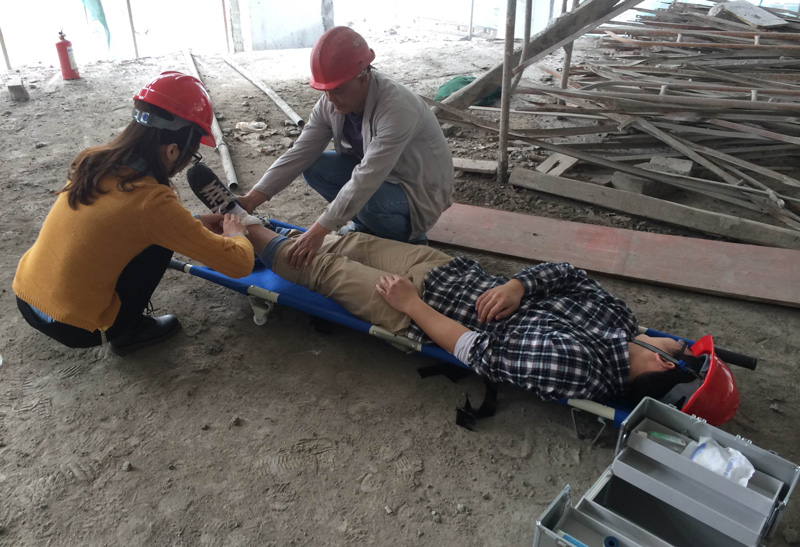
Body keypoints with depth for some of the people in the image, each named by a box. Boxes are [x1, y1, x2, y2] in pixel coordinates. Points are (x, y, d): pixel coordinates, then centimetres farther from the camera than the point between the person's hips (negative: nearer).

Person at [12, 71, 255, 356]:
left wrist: (194, 223, 13)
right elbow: (239, 264, -20)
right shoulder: (152, 200, -24)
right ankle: (124, 331, 11)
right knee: (159, 242, -1)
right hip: (73, 327, -7)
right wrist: (235, 234, 2)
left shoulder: (92, 162, -4)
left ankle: (120, 325, 22)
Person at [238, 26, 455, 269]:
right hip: (375, 175, 7)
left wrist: (319, 230, -42)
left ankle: (407, 235, -3)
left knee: (368, 202, -36)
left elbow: (366, 179, -39)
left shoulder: (398, 108, -34)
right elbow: (299, 154, -12)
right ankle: (365, 224, 5)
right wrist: (252, 198, -23)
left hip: (418, 190, -6)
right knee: (313, 167, -11)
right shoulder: (330, 104, -11)